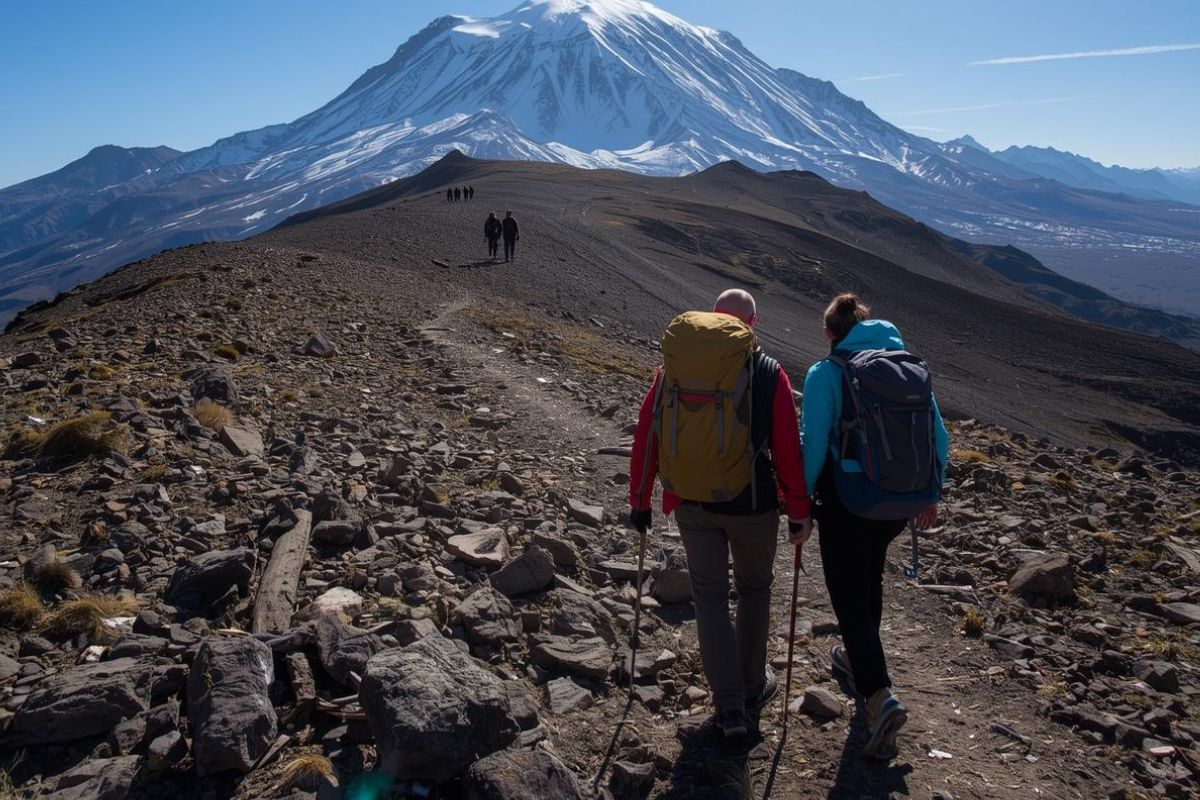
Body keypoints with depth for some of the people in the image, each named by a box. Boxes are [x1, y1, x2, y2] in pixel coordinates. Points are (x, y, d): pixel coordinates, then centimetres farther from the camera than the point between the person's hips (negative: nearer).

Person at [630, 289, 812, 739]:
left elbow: (646, 437, -1)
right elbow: (788, 450, -8)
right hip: (752, 503, -1)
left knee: (710, 596, 12)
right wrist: (799, 511, 2)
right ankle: (752, 687, 33)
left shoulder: (676, 365, -2)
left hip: (691, 504, 1)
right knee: (755, 588, 21)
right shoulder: (770, 374, -8)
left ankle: (730, 706, 10)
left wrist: (639, 500, 8)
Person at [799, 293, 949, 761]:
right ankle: (857, 660, 45)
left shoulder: (825, 374, -12)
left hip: (846, 502, -5)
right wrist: (931, 494, 17)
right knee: (868, 580, 26)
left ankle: (880, 694, -9)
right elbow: (938, 437, 5)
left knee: (849, 594, 5)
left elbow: (814, 444, -16)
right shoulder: (911, 367, 2)